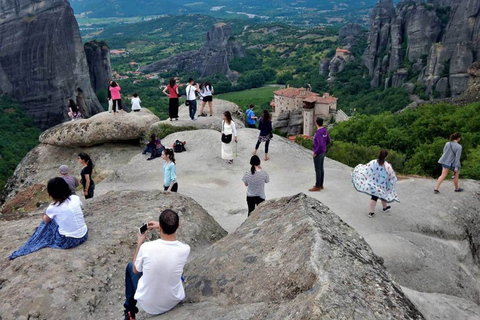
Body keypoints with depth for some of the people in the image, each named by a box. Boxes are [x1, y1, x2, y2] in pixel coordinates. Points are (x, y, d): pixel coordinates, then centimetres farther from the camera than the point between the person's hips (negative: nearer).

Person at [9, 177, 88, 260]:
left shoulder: (53, 207, -12)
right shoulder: (76, 198, -4)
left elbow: (45, 220, 8)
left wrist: (45, 216, 32)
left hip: (68, 241, -4)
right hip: (84, 236, 4)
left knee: (47, 220, 19)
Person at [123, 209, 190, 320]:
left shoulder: (146, 247, -26)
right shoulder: (185, 249, -21)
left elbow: (135, 270, -4)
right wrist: (163, 226, 9)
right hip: (173, 302, 2)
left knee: (130, 266, 24)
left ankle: (130, 310, 36)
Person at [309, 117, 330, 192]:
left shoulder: (318, 133, -26)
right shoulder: (325, 130, 2)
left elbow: (320, 145, -32)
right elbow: (328, 141, 12)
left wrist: (315, 152, -19)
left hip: (318, 154, -9)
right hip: (323, 152, 9)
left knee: (317, 170, 0)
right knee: (321, 168, 16)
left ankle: (317, 187, 9)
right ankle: (320, 185, 24)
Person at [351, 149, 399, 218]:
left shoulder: (373, 163, -19)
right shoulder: (387, 166, -23)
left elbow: (365, 169, -7)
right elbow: (392, 176, -10)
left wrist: (360, 167, 12)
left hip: (373, 184, 2)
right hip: (382, 185, -2)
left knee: (374, 197, 12)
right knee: (383, 195, 23)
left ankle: (371, 212, 14)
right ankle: (385, 207, 47)